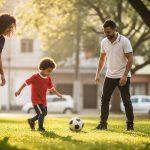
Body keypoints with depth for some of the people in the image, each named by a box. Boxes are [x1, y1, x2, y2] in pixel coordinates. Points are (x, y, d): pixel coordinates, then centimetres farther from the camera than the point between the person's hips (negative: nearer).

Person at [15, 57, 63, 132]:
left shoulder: (48, 79, 3)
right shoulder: (35, 77, -16)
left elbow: (51, 88, 12)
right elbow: (26, 83, -14)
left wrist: (57, 94, 0)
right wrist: (19, 91, -18)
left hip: (43, 100, 8)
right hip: (36, 100, -8)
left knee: (44, 113, 15)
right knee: (42, 113, -14)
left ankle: (31, 121, 35)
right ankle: (40, 128, 1)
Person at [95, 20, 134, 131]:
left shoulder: (124, 41, -13)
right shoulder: (104, 42, 3)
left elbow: (130, 59, -14)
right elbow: (102, 58, 15)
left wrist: (125, 76, -20)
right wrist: (98, 74, 8)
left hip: (123, 77, -5)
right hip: (110, 76, 5)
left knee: (126, 101, -1)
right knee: (104, 100, 1)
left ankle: (130, 124, 8)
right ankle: (103, 124, 7)